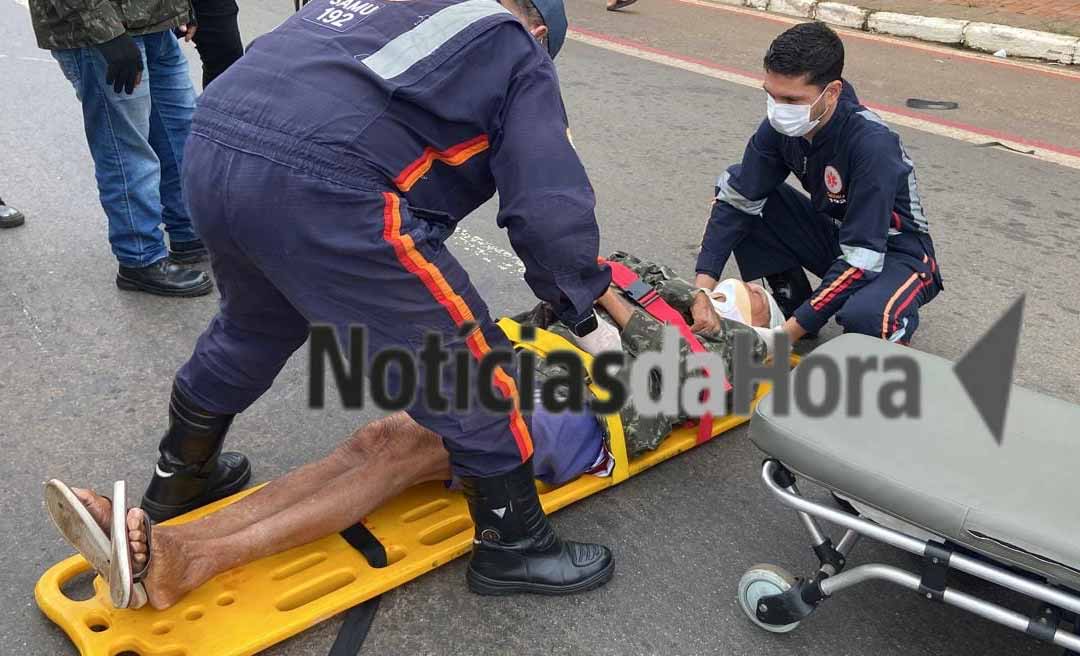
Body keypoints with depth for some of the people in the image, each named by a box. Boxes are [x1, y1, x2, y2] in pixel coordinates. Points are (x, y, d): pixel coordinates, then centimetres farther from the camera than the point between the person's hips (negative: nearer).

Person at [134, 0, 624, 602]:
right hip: (322, 193, -8)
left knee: (252, 329, 34)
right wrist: (586, 318, 18)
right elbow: (552, 209, 3)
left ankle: (179, 480, 56)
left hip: (210, 148, 9)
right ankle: (515, 548, 25)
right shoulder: (517, 49, 11)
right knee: (477, 377, 8)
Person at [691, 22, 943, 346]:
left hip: (895, 251, -6)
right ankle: (795, 304, 3)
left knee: (866, 317, -38)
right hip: (834, 234, 6)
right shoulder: (781, 126, -15)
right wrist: (702, 287, -24)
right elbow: (736, 198, -12)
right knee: (748, 203, -11)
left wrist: (788, 333, -35)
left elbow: (860, 258, -33)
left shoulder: (872, 144, -32)